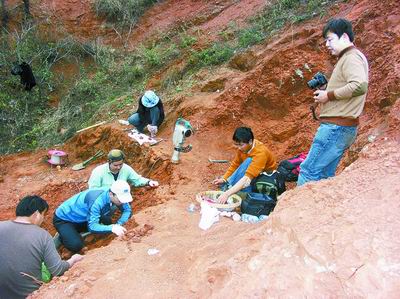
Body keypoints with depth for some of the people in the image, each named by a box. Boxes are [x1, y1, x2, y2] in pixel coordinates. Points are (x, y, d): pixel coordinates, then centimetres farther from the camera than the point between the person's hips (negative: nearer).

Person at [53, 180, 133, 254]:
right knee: (76, 246, -25)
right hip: (63, 218, -7)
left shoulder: (117, 195, -17)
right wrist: (112, 228, -50)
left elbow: (127, 210, -7)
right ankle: (64, 236, 7)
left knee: (107, 223, -4)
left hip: (82, 218, 7)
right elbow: (92, 226, -37)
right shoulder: (97, 201, -37)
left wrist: (118, 225, -24)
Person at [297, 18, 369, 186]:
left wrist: (329, 95, -16)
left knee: (309, 171, -9)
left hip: (336, 126, -11)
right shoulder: (347, 58, 23)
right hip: (341, 127, 11)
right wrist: (325, 94, 10)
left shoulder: (352, 57, -10)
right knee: (324, 176, 13)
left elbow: (360, 86, -26)